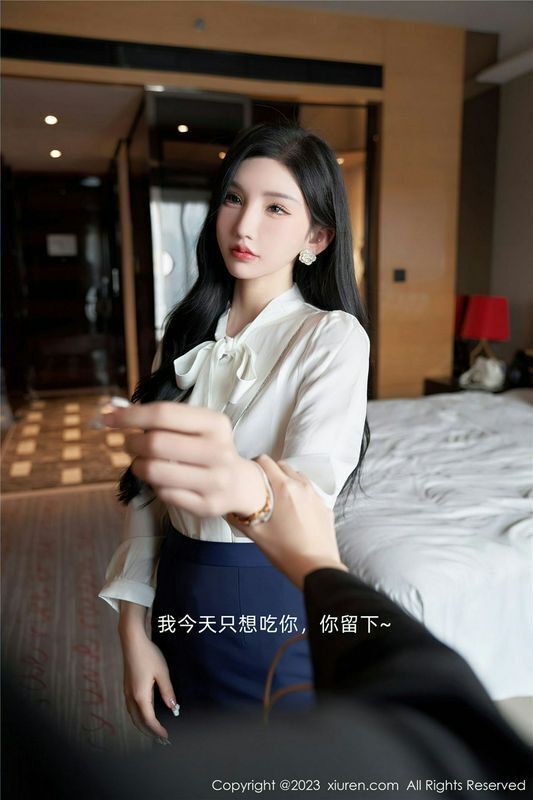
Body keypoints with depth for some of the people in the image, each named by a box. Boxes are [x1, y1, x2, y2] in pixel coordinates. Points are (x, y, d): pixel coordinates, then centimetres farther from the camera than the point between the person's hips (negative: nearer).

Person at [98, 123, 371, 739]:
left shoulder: (332, 335, -14)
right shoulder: (187, 333, 2)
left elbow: (317, 478, -32)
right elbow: (148, 487, 2)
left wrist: (245, 486, -54)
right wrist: (132, 627, -2)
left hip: (278, 600, -4)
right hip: (179, 594, 5)